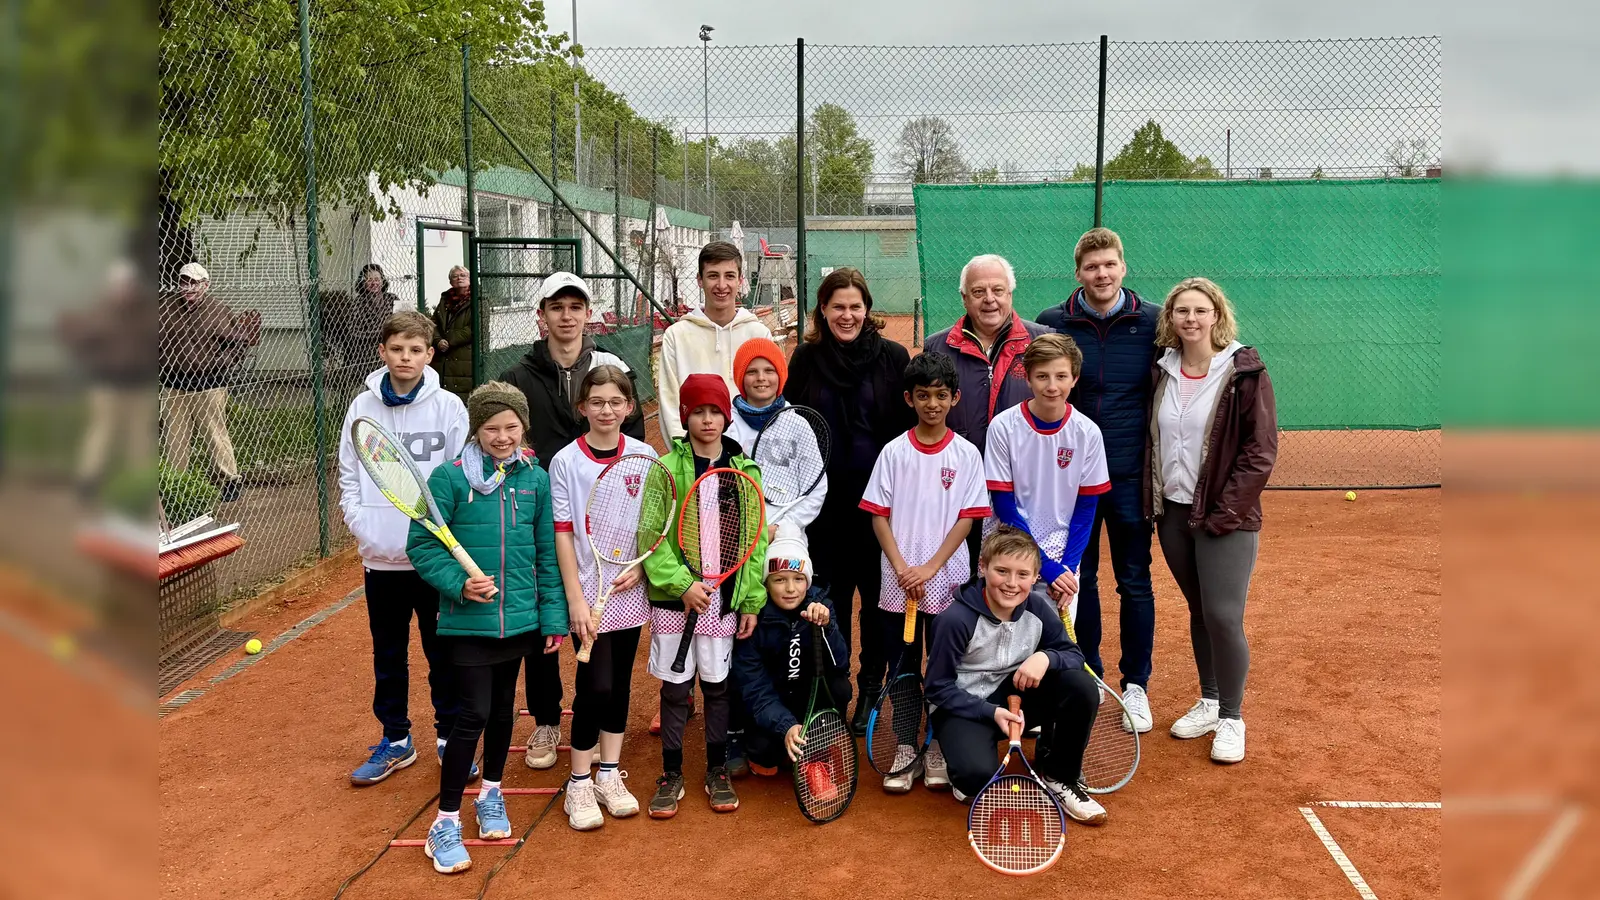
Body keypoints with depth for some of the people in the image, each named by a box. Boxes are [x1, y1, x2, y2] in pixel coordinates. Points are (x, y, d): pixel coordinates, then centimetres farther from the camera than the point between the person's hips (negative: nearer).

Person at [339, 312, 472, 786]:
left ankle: (450, 737, 23)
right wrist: (361, 525, -5)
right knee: (388, 655, 14)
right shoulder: (363, 407, 2)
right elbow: (348, 476, 7)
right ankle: (395, 741, 28)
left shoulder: (448, 407, -4)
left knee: (443, 652, 9)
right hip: (380, 556, 3)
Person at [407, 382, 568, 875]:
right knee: (473, 714, -4)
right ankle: (445, 823, 10)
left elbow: (547, 553, 6)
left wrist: (553, 616, 5)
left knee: (503, 706, 17)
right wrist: (459, 583, -23)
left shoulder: (535, 479, 1)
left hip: (518, 619, 4)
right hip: (467, 621, -4)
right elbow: (421, 547, -8)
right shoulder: (450, 477, -10)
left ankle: (491, 793, 39)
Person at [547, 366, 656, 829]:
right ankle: (579, 784, 11)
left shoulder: (644, 456, 1)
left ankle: (609, 775, 25)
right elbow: (563, 533, -6)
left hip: (630, 590, 3)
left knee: (620, 682, 11)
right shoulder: (566, 461, -5)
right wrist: (576, 599, -11)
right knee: (595, 685, -5)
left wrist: (640, 566, -10)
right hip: (587, 590, -3)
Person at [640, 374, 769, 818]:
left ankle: (717, 772, 26)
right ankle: (671, 776, 20)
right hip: (674, 595, -2)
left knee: (717, 684, 11)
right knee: (675, 687, 6)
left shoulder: (745, 471, 4)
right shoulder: (667, 468, -3)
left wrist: (752, 601, 1)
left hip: (725, 596, 2)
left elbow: (755, 541, 4)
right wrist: (682, 583, -17)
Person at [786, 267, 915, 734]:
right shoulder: (806, 358, 2)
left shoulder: (892, 356, -2)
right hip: (824, 500, 1)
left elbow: (909, 428, 1)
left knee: (877, 594, 7)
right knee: (831, 594, 9)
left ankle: (871, 689, 21)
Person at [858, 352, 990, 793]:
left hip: (948, 581, 0)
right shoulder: (894, 452, 1)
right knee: (902, 666, 7)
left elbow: (967, 519, -4)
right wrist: (902, 568, -10)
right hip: (898, 583, 1)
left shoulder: (966, 454, -1)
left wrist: (929, 569, -13)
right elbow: (879, 516, 0)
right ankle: (905, 748, 18)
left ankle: (938, 748, 20)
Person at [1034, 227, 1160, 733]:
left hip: (1131, 477, -1)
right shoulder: (1053, 324, 0)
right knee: (1078, 580, 10)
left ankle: (1136, 686, 21)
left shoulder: (1152, 323, -2)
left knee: (1135, 584, 7)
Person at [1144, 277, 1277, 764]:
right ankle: (1209, 702, 29)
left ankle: (1232, 718, 10)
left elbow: (1261, 450, -11)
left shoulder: (1245, 372, -9)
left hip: (1225, 517, -5)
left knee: (1223, 616, -7)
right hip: (1173, 512, 5)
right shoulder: (1162, 371, 6)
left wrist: (1226, 510, -14)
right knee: (1198, 611, 14)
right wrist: (1152, 500, 6)